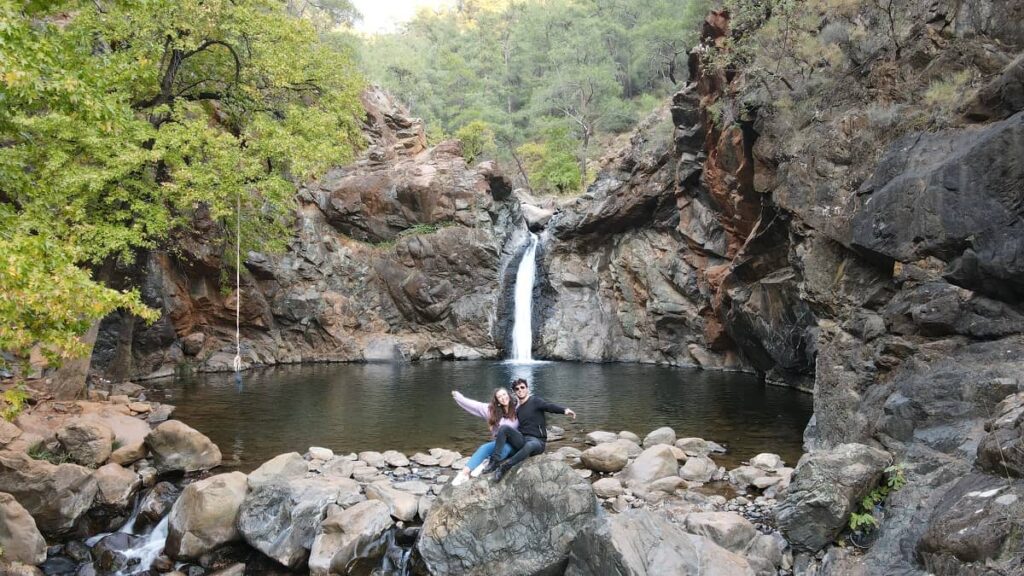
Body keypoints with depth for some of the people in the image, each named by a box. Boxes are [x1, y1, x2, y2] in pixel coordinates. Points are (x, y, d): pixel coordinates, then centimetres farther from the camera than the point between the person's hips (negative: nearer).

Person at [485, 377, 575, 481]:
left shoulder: (535, 401, 1)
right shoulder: (517, 410, 21)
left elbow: (550, 406, -18)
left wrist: (564, 410, -39)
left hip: (537, 441, -5)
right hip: (521, 440, 6)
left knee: (530, 445, -41)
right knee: (504, 428, -20)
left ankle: (504, 467, -39)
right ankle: (495, 461, -28)